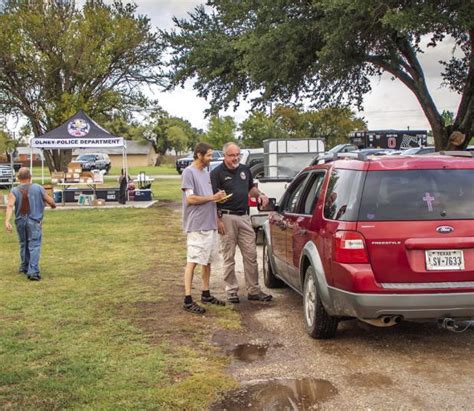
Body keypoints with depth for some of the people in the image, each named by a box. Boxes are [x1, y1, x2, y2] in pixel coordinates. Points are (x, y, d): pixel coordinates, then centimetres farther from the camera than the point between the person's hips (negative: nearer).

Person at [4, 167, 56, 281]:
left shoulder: (15, 191, -2)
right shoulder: (38, 188, -3)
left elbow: (10, 206, -17)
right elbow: (50, 201, 4)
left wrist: (7, 221, -25)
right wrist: (53, 204, 28)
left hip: (20, 221, 3)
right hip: (34, 221, -3)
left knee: (23, 244, 21)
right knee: (34, 246, -4)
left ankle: (25, 267, 36)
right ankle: (33, 271, -15)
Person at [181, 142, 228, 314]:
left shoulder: (206, 173, 16)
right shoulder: (189, 172, -9)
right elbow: (190, 199, -16)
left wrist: (218, 197, 2)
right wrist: (212, 198, -11)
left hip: (210, 224, 9)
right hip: (197, 226, -9)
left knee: (207, 260, 14)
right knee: (193, 261, -8)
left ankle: (206, 294, 24)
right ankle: (188, 300, -7)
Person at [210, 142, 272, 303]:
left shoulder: (245, 169, 11)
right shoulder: (217, 173, -7)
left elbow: (251, 188, 27)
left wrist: (260, 195, 5)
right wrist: (218, 220, -16)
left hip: (244, 217, 5)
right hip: (227, 217, -5)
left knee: (251, 255, 6)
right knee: (229, 257, 3)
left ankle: (254, 290, 13)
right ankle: (232, 291, 13)